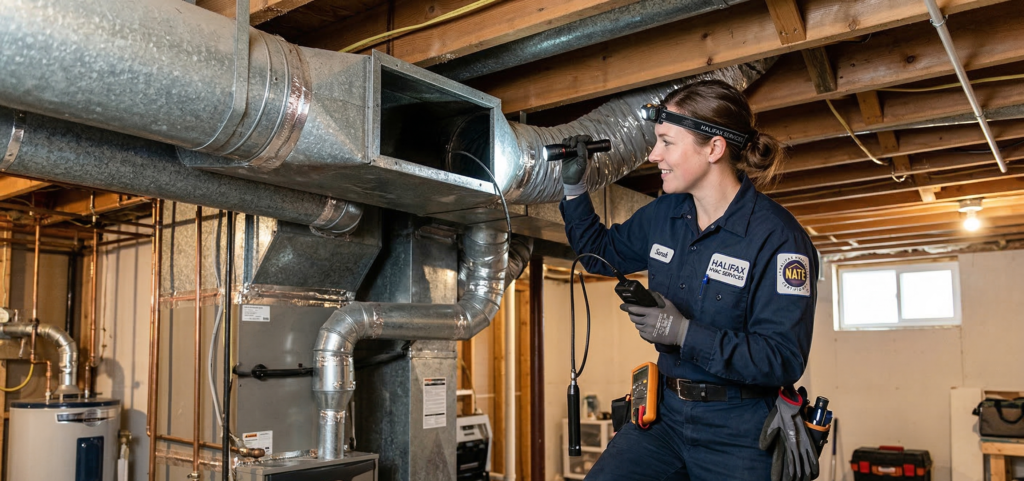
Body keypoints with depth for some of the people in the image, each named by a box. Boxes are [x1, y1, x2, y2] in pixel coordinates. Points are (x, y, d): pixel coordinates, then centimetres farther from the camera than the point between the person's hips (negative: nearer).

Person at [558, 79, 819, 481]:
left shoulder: (776, 237, -17)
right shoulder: (663, 215, 2)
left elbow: (784, 359, -20)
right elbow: (600, 252, 19)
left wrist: (684, 332, -25)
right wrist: (574, 187, 6)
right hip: (666, 414, 5)